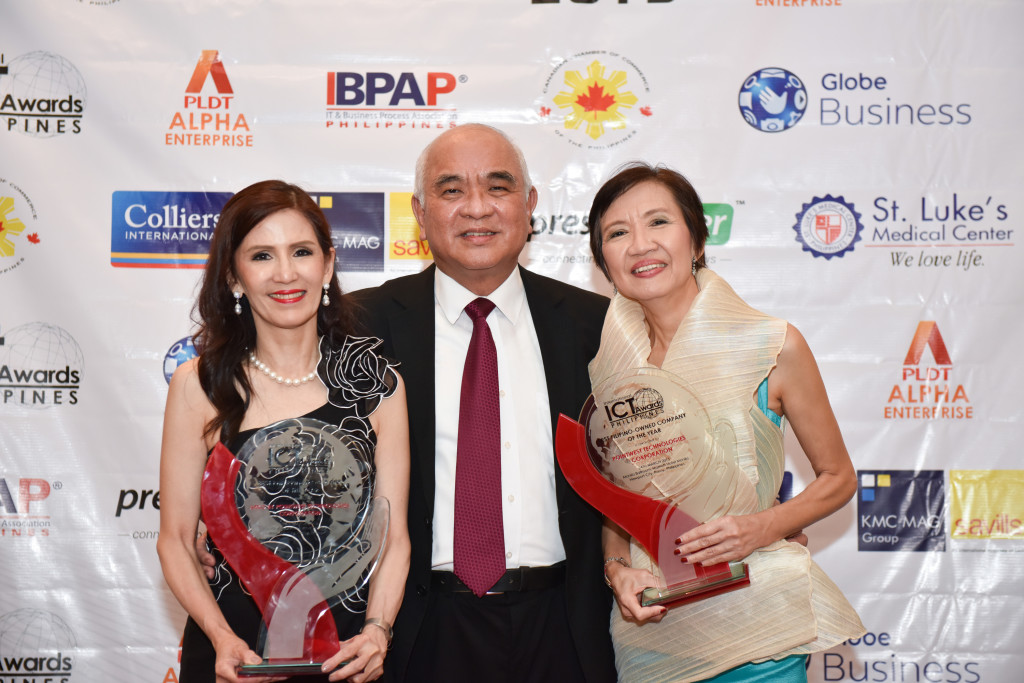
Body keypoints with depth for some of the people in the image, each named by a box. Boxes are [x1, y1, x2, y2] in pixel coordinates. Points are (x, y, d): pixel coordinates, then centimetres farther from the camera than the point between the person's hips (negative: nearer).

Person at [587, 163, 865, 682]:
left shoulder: (772, 346, -10)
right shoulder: (607, 358, -2)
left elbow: (838, 478, 1)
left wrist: (766, 526, -16)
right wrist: (616, 567, -10)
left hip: (753, 630, -2)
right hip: (646, 627, 3)